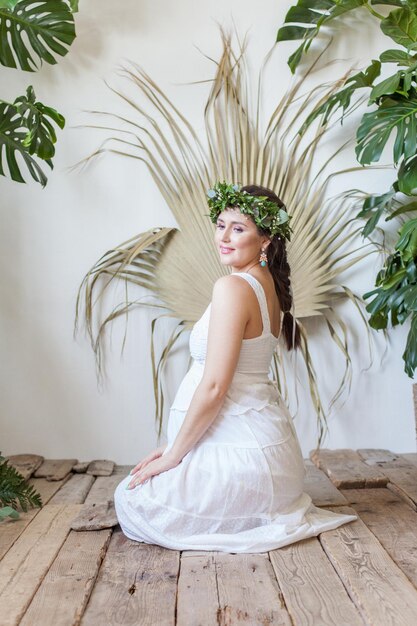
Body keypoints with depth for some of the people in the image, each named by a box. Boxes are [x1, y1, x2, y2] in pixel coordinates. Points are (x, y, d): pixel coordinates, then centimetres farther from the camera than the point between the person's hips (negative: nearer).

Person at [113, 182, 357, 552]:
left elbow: (213, 387, -23)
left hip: (239, 447, -9)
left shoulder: (233, 287, -21)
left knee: (131, 498, 8)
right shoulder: (269, 284, 8)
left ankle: (253, 522, 3)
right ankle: (268, 512, 17)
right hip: (264, 434, 10)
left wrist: (173, 455, -9)